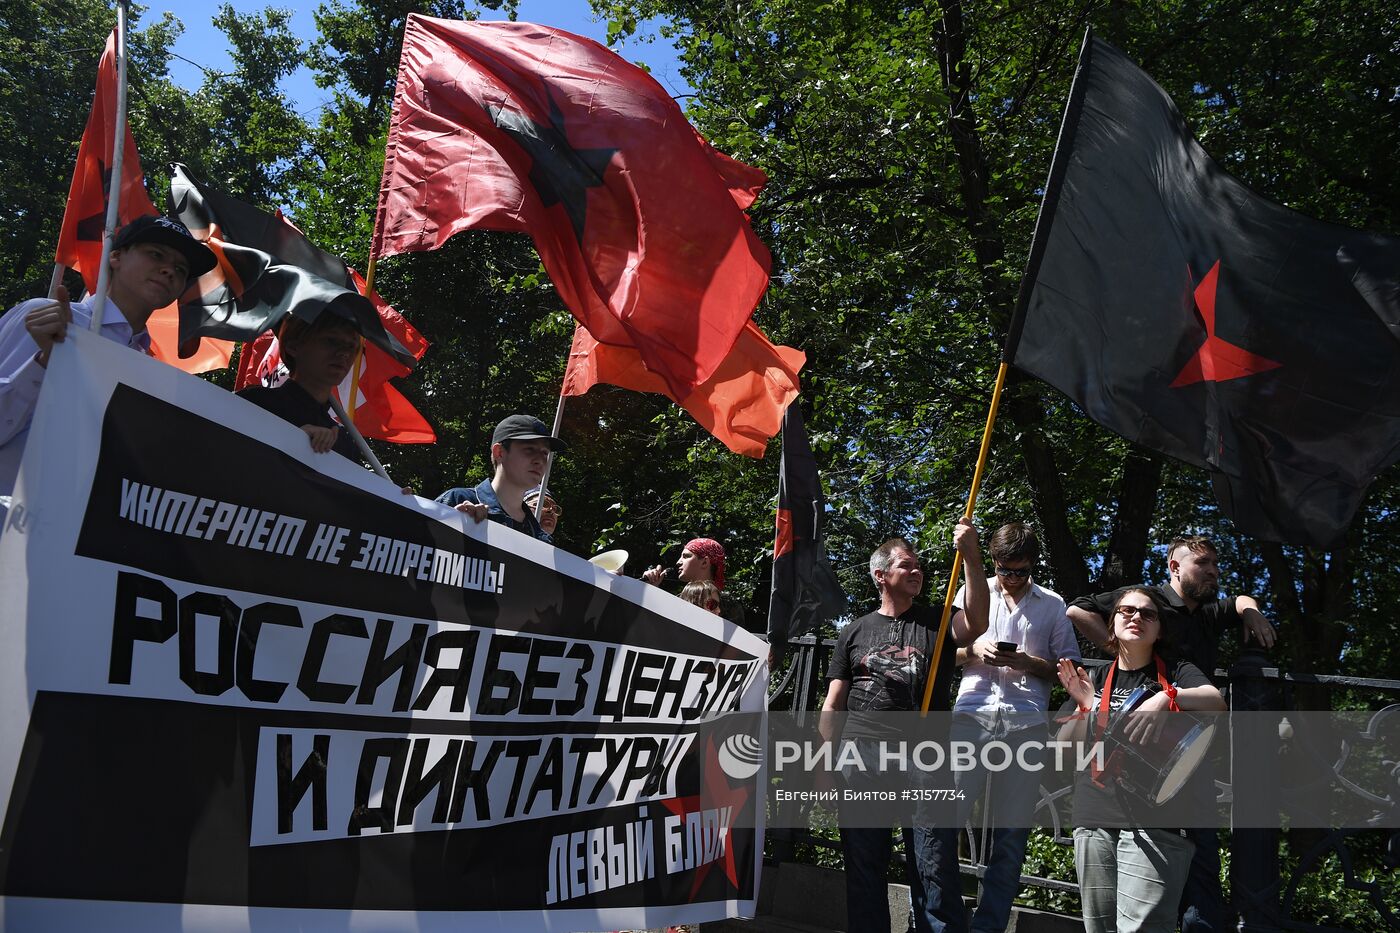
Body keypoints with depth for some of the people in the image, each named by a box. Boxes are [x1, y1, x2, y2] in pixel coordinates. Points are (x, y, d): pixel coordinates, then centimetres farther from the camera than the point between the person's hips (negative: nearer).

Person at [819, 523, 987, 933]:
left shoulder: (936, 623, 12)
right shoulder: (855, 632, 14)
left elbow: (975, 623, -12)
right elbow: (832, 706, 12)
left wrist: (971, 556, -20)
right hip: (861, 760, 1)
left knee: (936, 874, -3)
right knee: (864, 869, 7)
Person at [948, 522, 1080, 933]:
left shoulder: (1053, 605, 13)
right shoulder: (972, 591, 14)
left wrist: (1028, 663, -6)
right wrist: (974, 651, -5)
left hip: (1026, 723, 1)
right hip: (973, 712, 0)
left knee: (1012, 833, 3)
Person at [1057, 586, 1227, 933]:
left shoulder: (1176, 672, 8)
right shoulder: (1097, 679, 17)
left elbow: (1216, 701, -13)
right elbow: (1065, 745, 13)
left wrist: (1166, 698, -30)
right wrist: (1085, 708, -5)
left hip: (1154, 819, -3)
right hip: (1094, 818, 4)